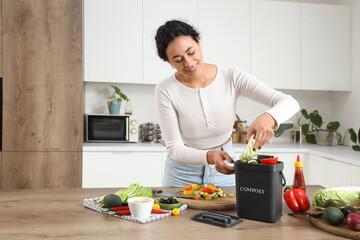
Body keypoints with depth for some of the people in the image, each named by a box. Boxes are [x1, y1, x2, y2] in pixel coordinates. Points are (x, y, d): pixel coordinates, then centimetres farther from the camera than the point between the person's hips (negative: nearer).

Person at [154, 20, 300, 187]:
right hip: (184, 171, -1)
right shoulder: (165, 91, -19)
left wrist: (268, 118, -43)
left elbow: (289, 103, -21)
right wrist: (209, 157, -36)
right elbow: (174, 148, -17)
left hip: (225, 170, 1)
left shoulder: (232, 78, -16)